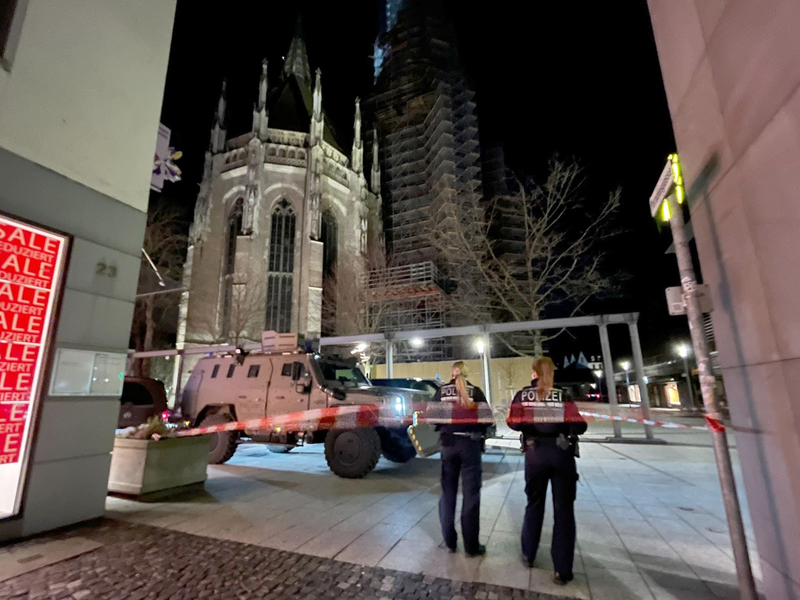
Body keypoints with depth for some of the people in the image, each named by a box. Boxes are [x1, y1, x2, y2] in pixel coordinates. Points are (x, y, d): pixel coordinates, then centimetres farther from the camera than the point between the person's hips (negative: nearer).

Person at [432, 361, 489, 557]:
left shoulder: (441, 391, 1)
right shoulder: (475, 391, -4)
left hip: (448, 444, 2)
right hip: (470, 444, -2)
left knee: (448, 492, 15)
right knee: (471, 494, 7)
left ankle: (449, 541, 24)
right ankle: (471, 546, 15)